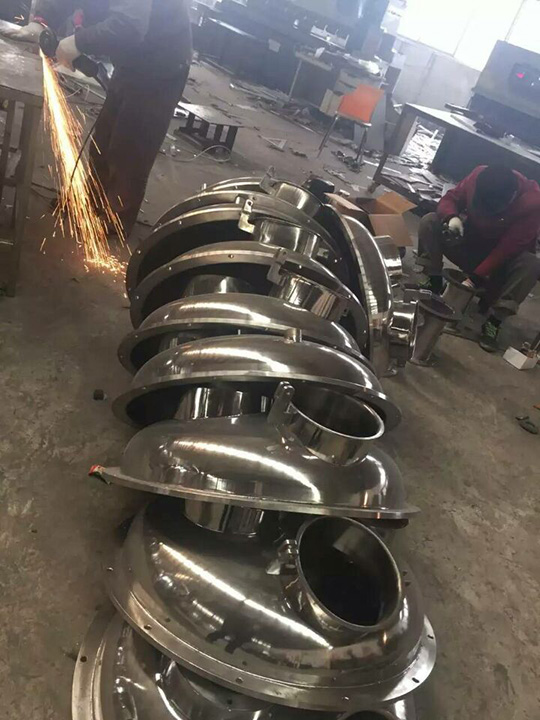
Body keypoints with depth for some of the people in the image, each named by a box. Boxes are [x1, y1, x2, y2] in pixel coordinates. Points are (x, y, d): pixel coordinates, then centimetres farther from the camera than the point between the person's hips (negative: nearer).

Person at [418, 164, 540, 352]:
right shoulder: (478, 176, -22)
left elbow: (507, 249, -30)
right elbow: (450, 198, -10)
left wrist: (475, 278, -35)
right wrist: (451, 217, -34)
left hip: (502, 259, -2)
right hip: (469, 242, 3)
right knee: (430, 221, -19)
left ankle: (494, 319, -25)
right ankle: (434, 283, -14)